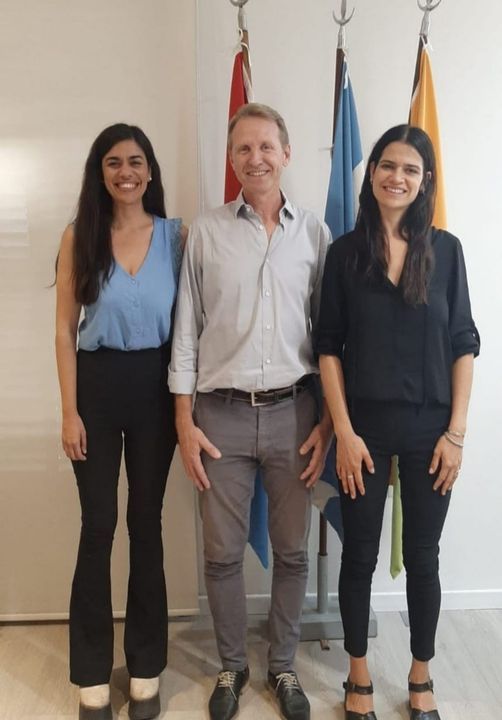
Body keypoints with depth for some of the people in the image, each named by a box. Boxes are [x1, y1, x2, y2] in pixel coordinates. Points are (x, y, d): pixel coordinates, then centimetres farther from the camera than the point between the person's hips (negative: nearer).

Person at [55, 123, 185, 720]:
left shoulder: (177, 234, 1)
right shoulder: (79, 236, 1)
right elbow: (65, 330, -1)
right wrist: (69, 410, -6)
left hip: (155, 385, 1)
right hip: (98, 384, 0)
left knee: (146, 522, 10)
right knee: (98, 526, 5)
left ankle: (146, 669, 27)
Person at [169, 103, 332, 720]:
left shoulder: (314, 233, 4)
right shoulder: (206, 231, 3)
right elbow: (186, 329, 3)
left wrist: (329, 420, 1)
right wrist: (184, 422, -1)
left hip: (293, 413, 1)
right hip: (222, 414, 0)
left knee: (292, 551, 11)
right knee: (222, 553, 10)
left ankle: (282, 666, 34)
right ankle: (231, 667, 34)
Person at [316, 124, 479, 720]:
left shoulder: (445, 250, 2)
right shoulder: (345, 251, 0)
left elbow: (463, 345, 2)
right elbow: (329, 347, -2)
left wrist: (456, 431, -4)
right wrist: (343, 432, -8)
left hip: (429, 427, 1)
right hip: (365, 425, 0)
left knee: (423, 558, 13)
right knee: (360, 555, 10)